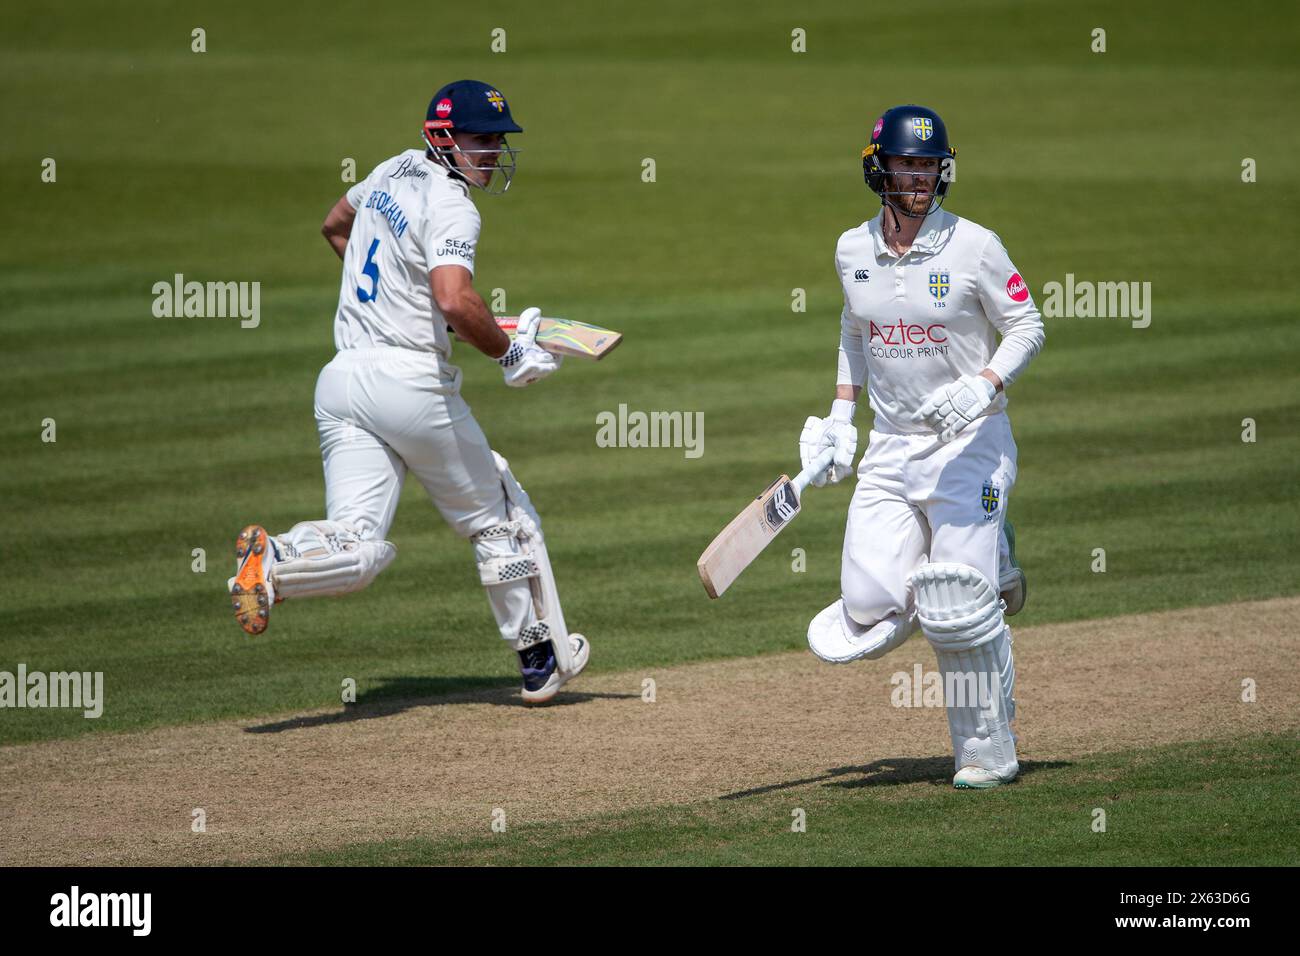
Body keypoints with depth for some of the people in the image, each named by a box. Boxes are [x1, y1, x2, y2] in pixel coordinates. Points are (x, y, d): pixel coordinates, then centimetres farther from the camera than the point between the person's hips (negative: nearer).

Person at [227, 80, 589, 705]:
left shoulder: (396, 171, 14)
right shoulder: (450, 206, -12)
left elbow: (335, 225, 35)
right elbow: (455, 301, -28)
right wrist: (509, 354, -14)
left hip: (342, 378, 7)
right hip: (412, 380, -7)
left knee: (357, 546, -3)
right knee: (499, 521, 13)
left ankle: (273, 560, -32)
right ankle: (542, 659, 22)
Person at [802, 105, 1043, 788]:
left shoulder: (973, 246, -10)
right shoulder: (853, 251, 5)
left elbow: (1026, 328, -4)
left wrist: (982, 386, -21)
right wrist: (841, 415, 13)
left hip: (970, 444, -5)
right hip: (890, 447, 5)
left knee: (959, 616, -9)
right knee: (868, 609, -7)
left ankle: (989, 753, 8)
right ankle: (985, 560, 22)